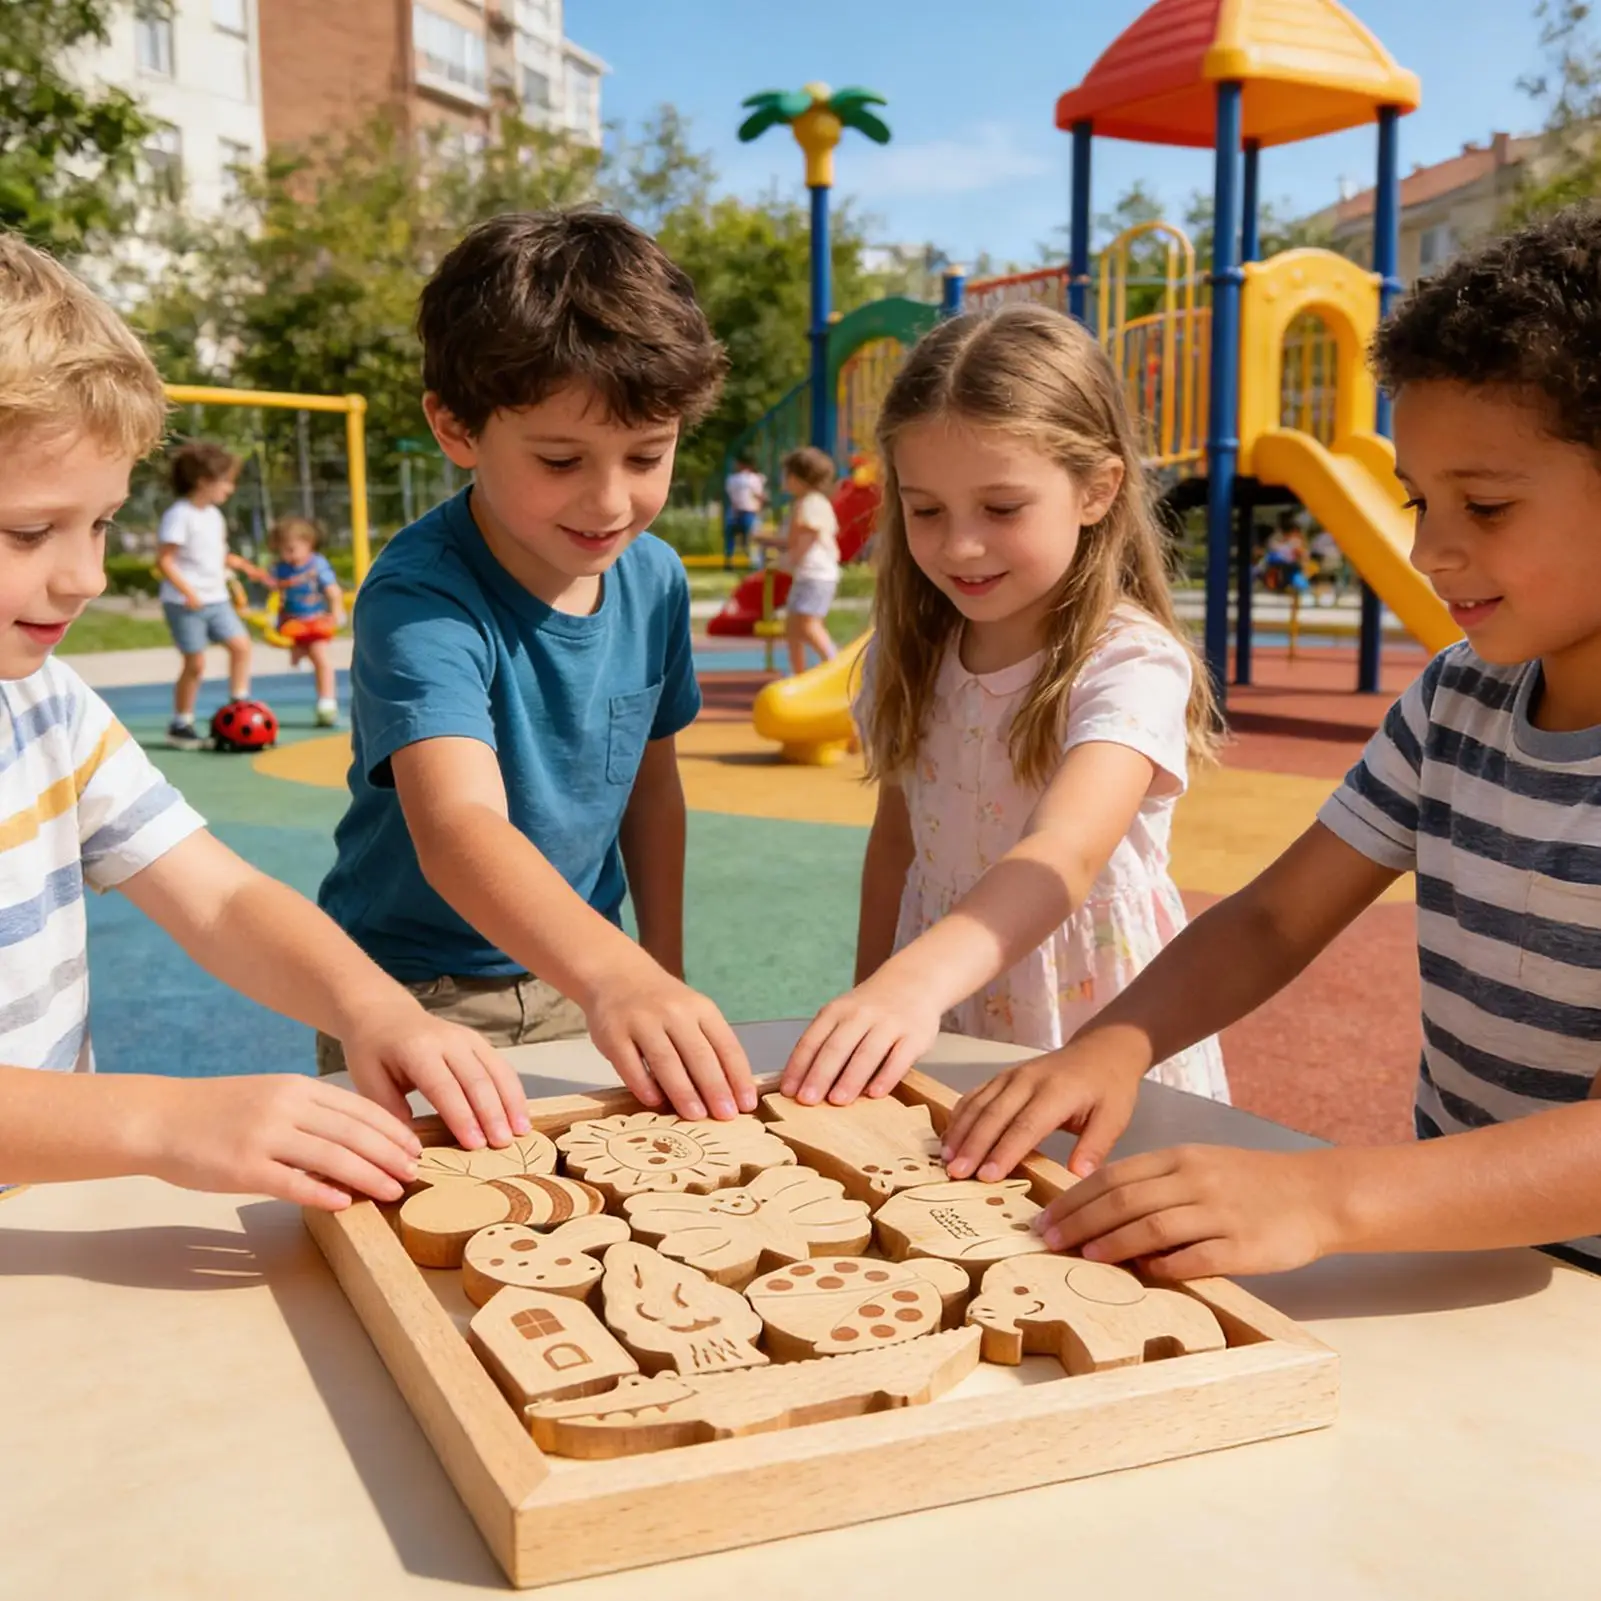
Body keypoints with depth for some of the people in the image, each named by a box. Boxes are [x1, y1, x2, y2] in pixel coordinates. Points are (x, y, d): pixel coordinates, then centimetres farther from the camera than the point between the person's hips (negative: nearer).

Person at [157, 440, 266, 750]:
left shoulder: (213, 515, 12)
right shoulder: (179, 515, -15)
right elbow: (164, 560, -19)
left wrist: (244, 566, 11)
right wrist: (187, 591, -28)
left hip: (215, 599, 8)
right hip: (184, 603, -8)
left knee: (240, 645, -1)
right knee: (195, 663, -5)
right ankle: (180, 726, 7)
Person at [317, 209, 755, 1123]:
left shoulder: (655, 580, -6)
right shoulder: (421, 599, -26)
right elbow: (458, 827, -40)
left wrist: (666, 979, 9)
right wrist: (614, 974, -55)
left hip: (582, 979, 5)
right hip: (419, 995, -4)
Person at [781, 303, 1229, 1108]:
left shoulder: (1131, 664, -17)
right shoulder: (912, 653, 2)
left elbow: (1067, 853, -32)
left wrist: (916, 981, -47)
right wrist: (861, 1024, 10)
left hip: (1099, 1039, -3)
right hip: (940, 1041, 4)